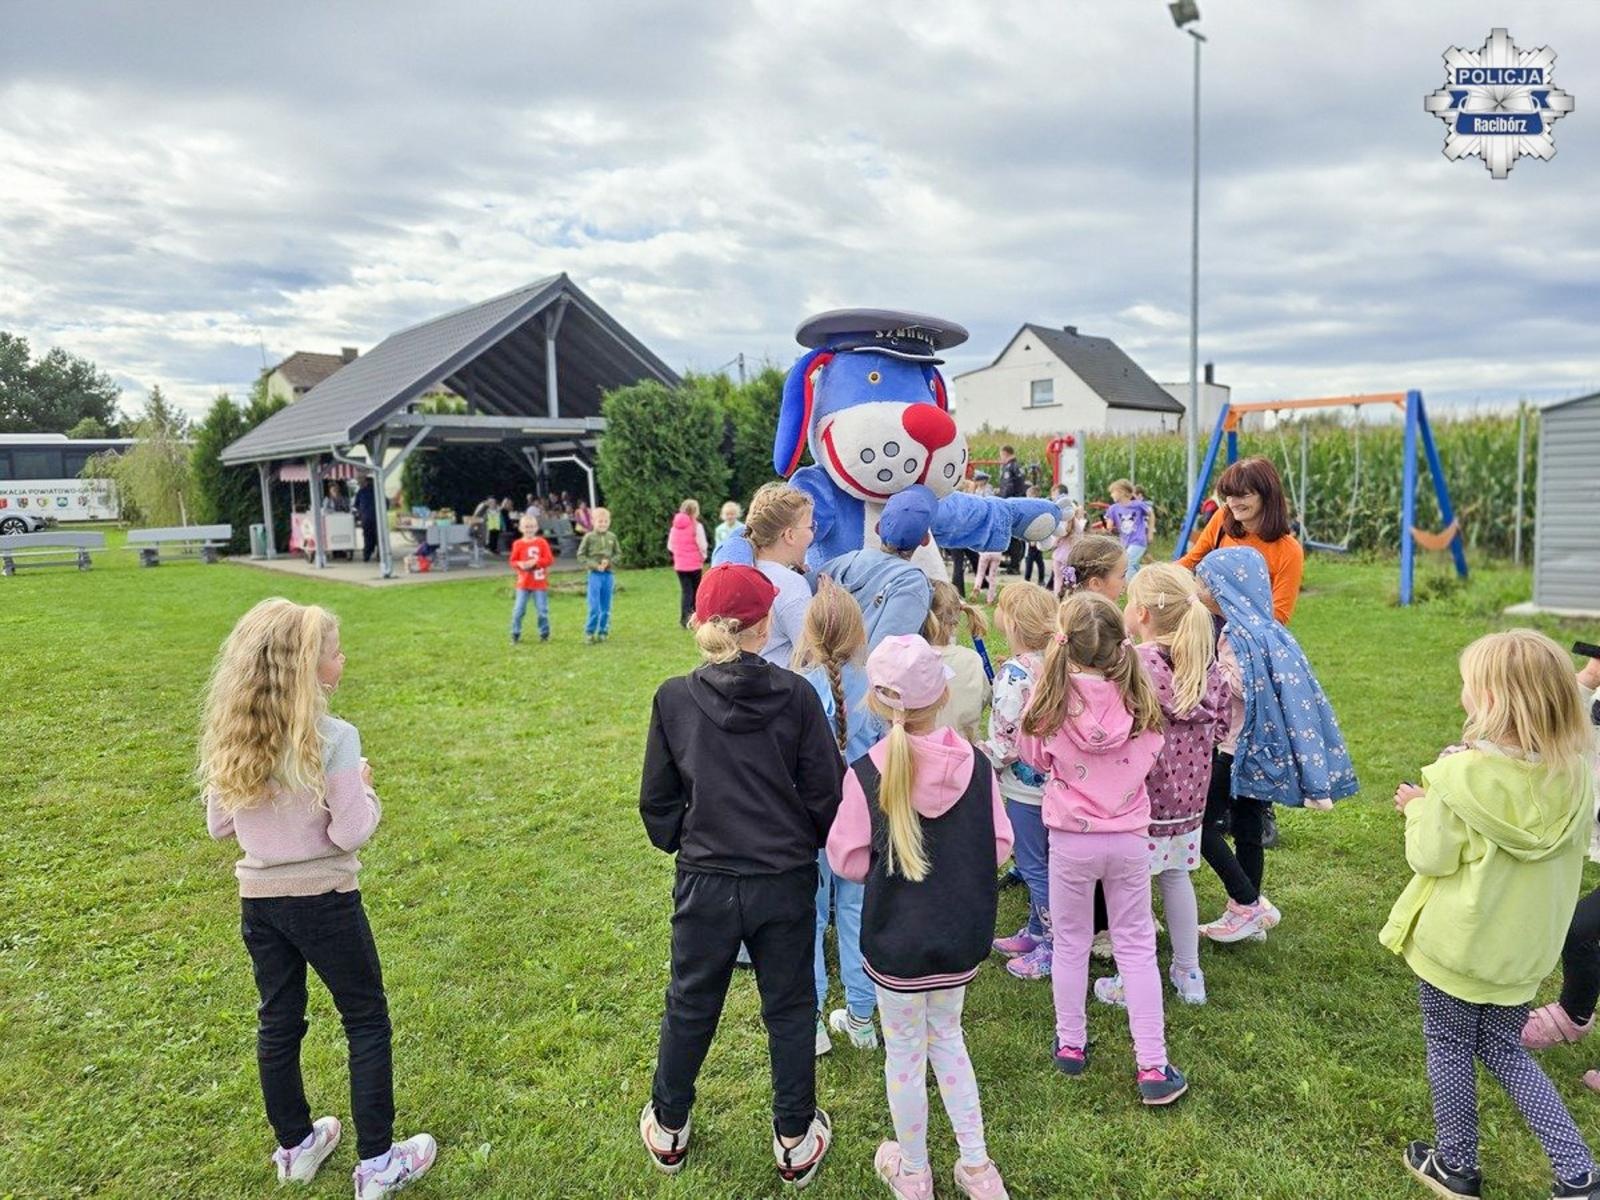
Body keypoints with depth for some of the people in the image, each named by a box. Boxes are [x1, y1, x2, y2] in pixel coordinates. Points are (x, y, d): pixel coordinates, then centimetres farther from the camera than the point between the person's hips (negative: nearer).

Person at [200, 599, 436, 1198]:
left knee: (277, 1024, 20)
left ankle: (295, 1148, 38)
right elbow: (351, 833, -20)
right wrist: (363, 790, -2)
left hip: (258, 899, 6)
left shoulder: (230, 735, -3)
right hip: (324, 901, -6)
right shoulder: (333, 737, -22)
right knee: (367, 1023, 10)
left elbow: (219, 826, 5)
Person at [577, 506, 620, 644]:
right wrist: (594, 565, -13)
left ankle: (603, 632, 19)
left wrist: (609, 562, -10)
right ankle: (589, 632, 5)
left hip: (609, 575, 3)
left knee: (606, 607, 9)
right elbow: (581, 556, -3)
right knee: (594, 606, -6)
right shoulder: (589, 537, -4)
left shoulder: (612, 537, 3)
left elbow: (618, 554, 8)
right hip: (595, 575, -3)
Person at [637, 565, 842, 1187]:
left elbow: (657, 798, -1)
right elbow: (826, 790, -7)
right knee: (789, 1009, 17)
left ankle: (669, 1128, 40)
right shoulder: (795, 695, -12)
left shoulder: (674, 698, -9)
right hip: (786, 883, -1)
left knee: (690, 1007, 20)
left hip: (705, 883, 1)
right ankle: (796, 1141, 32)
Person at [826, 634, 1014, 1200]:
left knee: (905, 1051, 17)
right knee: (947, 1035, 26)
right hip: (963, 936, 3)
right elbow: (1000, 846, -3)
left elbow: (847, 860, -12)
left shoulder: (866, 774, -20)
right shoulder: (975, 765, -11)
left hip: (897, 940, -3)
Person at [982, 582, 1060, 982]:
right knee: (1037, 862, 21)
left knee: (1034, 866, 4)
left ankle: (1055, 948, 13)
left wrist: (981, 764, -6)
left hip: (1024, 783, -8)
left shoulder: (1014, 672, -22)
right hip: (1053, 778, 8)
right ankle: (1036, 931, 35)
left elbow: (1006, 738, -20)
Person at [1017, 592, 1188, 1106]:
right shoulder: (1139, 698, -13)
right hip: (1129, 837, 1)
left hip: (1071, 839, -1)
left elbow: (1034, 757, -1)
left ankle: (1071, 1045, 31)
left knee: (1070, 944, 17)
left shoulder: (1051, 700, -18)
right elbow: (1148, 757, 3)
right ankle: (1152, 1066, 17)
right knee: (1137, 948, 13)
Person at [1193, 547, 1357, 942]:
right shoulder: (1265, 628, 10)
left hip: (1239, 748, -9)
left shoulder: (1237, 634, -20)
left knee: (1203, 823, 0)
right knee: (1247, 827, 15)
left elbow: (1234, 686, -28)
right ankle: (1249, 911, 24)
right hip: (1259, 747, 9)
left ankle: (1247, 905, 5)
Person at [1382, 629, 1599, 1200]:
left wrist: (1417, 809, 0)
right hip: (1526, 946, 5)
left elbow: (1430, 858, -17)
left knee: (1449, 1046, 15)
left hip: (1457, 940, -5)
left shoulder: (1461, 774, -25)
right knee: (1504, 1048, 23)